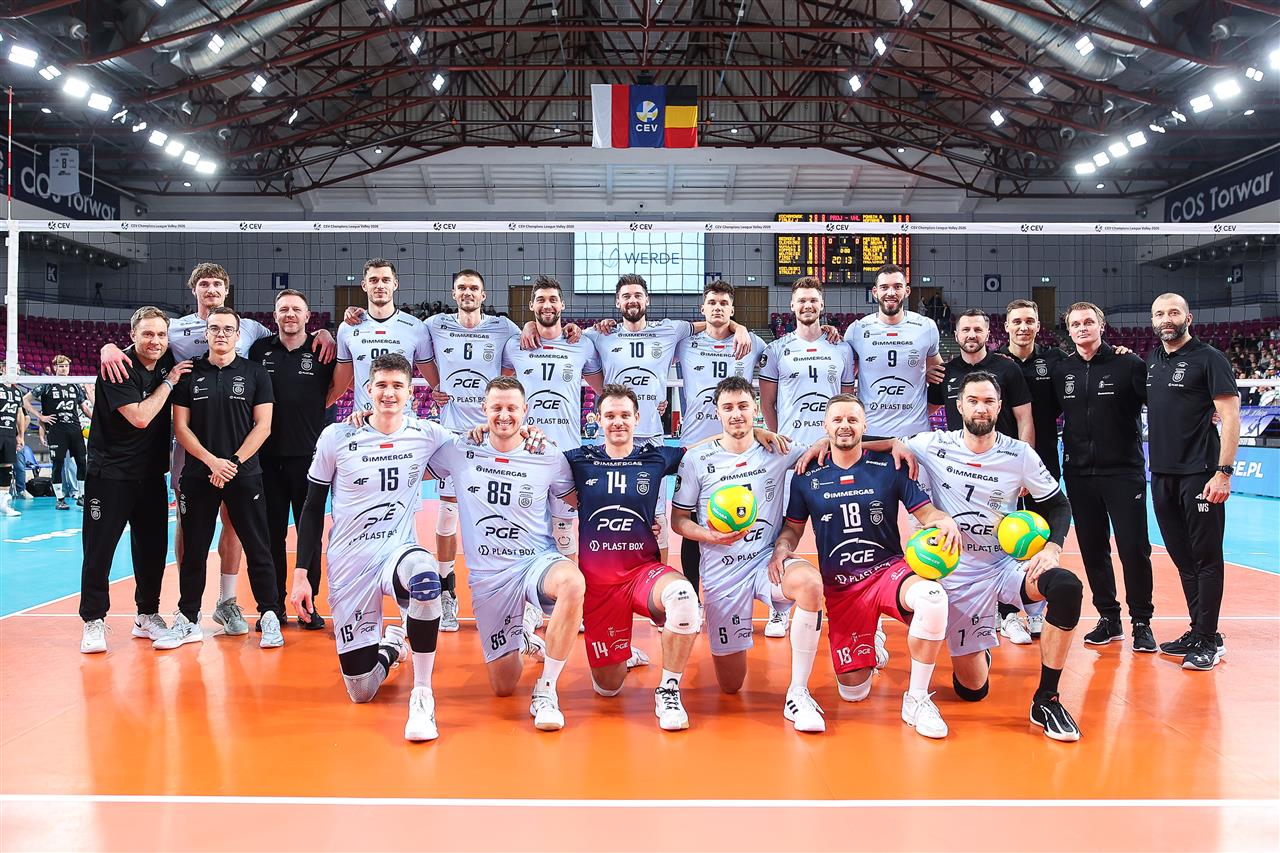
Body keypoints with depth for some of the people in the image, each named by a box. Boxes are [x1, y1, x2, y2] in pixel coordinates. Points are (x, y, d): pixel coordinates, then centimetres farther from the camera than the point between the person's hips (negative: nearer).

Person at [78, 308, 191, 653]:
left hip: (152, 474, 6)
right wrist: (169, 382, -15)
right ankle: (93, 621, 10)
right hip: (110, 473, -6)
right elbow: (140, 417, -21)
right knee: (99, 550, -1)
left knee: (153, 547, 10)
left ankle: (147, 616, 24)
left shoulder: (169, 362, 2)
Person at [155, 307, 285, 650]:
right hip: (198, 476, 2)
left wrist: (233, 462, -11)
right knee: (194, 550, 7)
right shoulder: (190, 373, 7)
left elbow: (263, 426, -1)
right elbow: (181, 426, 3)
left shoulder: (255, 372, 3)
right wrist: (212, 461, -9)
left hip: (245, 473, -2)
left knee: (257, 548, 0)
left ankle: (270, 617, 7)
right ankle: (188, 620, 17)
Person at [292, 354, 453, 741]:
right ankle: (389, 646, 39)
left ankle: (422, 695, -23)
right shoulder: (336, 438, -4)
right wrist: (301, 574, 0)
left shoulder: (428, 435, -3)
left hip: (398, 550, -1)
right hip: (349, 564, 1)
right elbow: (312, 509, 4)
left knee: (423, 574, -41)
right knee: (361, 691, 1)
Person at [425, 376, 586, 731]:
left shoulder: (549, 458, -2)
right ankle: (519, 639, 42)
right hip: (487, 576, 2)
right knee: (503, 686, 5)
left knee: (573, 581, -40)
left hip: (537, 561, -1)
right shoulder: (460, 451, 1)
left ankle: (546, 690, -23)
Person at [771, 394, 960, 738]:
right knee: (853, 691, -3)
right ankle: (868, 643, 36)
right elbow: (793, 528, 11)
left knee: (932, 597, -38)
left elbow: (926, 511, -1)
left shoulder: (889, 467, 0)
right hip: (839, 586, 1)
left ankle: (917, 699, -17)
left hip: (889, 569, -1)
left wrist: (945, 521, -23)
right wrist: (781, 549, -11)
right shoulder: (806, 478, 4)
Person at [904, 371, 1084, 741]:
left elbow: (1059, 505, 5)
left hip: (1006, 565, 1)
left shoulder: (1020, 455, -3)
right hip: (955, 574, -1)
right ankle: (976, 650, 37)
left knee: (1068, 587, -33)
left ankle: (1046, 700, -18)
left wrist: (1052, 548, -12)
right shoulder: (933, 447, -6)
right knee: (971, 689, -3)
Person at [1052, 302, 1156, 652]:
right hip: (1079, 474, 4)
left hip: (1124, 471, -4)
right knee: (1092, 548, 9)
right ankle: (1109, 618, 21)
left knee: (1134, 548, -3)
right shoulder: (1061, 370, 7)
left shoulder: (1128, 364, -5)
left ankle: (1141, 622, 11)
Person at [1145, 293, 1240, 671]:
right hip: (1162, 475, 6)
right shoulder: (1150, 361, 12)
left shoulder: (1208, 358, -6)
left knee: (1206, 558, 0)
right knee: (1182, 556, 12)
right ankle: (1197, 631, 23)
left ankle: (1208, 640, 7)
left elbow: (1231, 417, -10)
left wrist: (1224, 472, -18)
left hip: (1200, 474, -6)